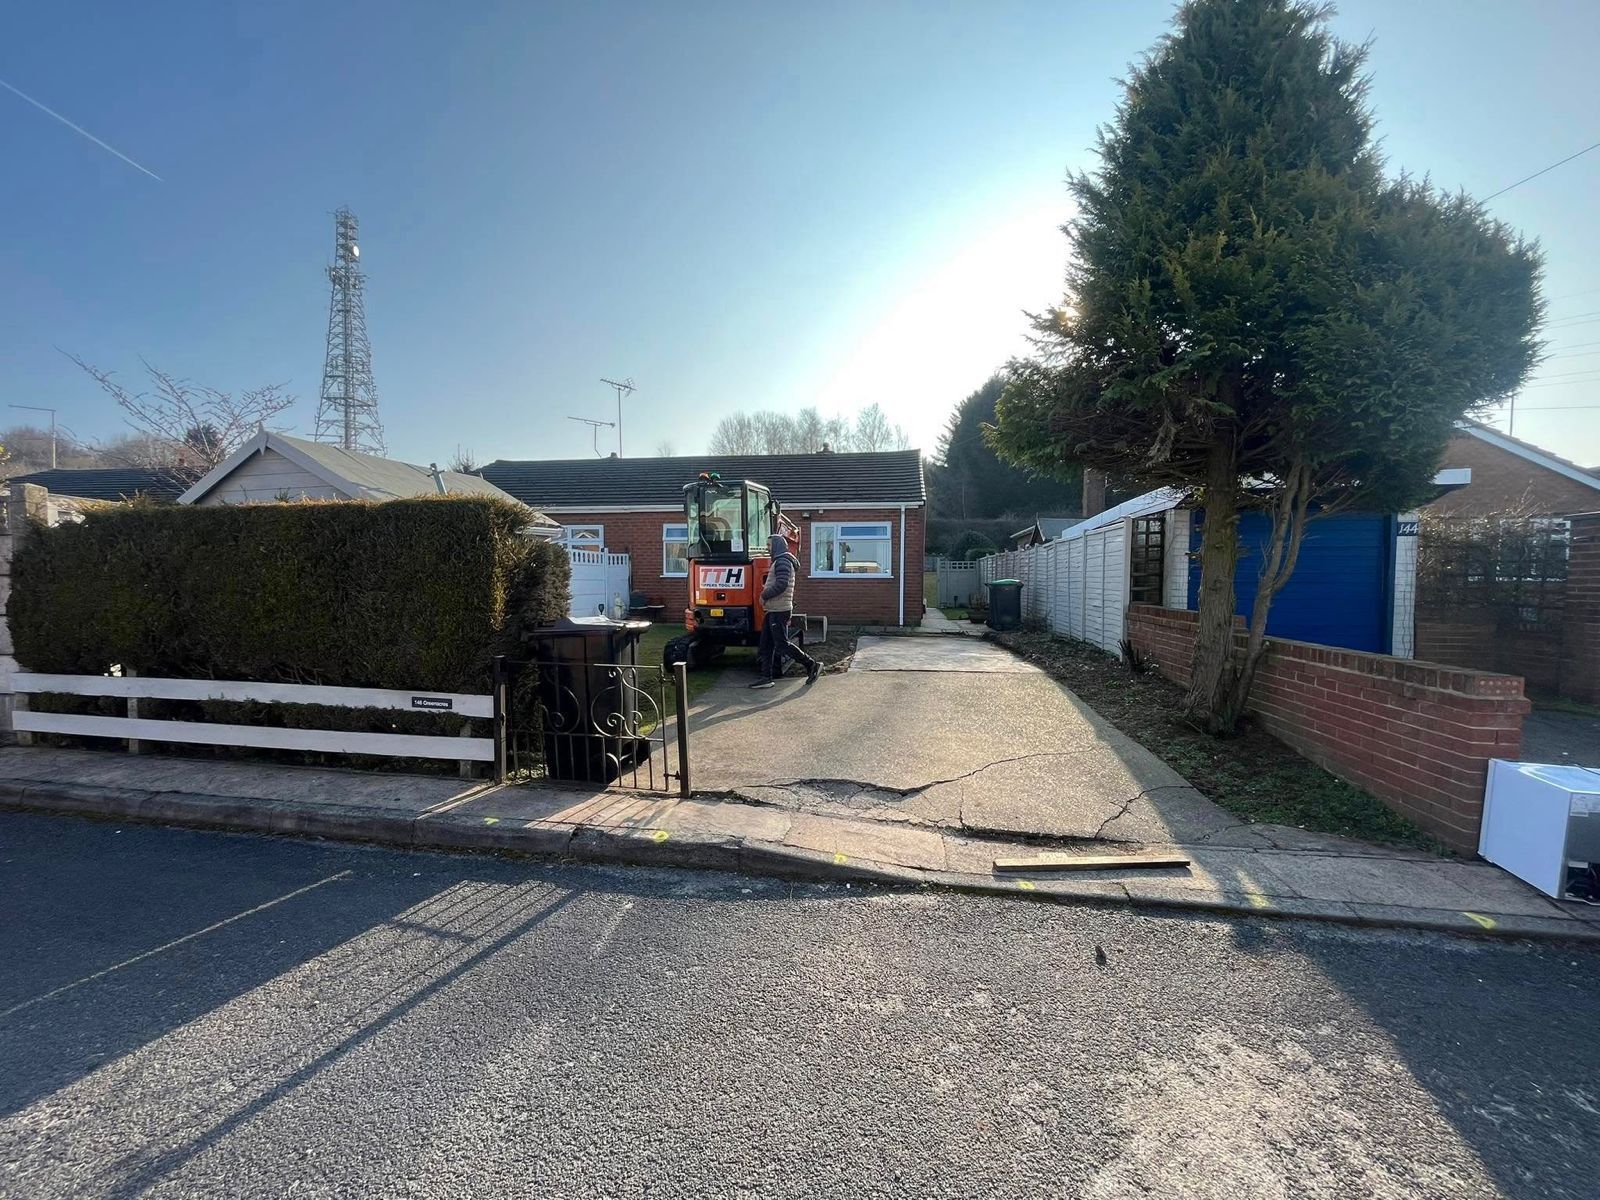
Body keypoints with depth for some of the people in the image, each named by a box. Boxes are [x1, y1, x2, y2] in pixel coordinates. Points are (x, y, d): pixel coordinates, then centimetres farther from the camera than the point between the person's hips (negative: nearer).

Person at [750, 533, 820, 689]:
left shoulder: (783, 561, -13)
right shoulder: (779, 561, 20)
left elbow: (781, 585, -25)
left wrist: (764, 596, -14)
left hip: (779, 611, -10)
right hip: (774, 610, 10)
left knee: (781, 643, -8)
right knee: (766, 644, 8)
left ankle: (812, 665, 0)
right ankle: (767, 677, 11)